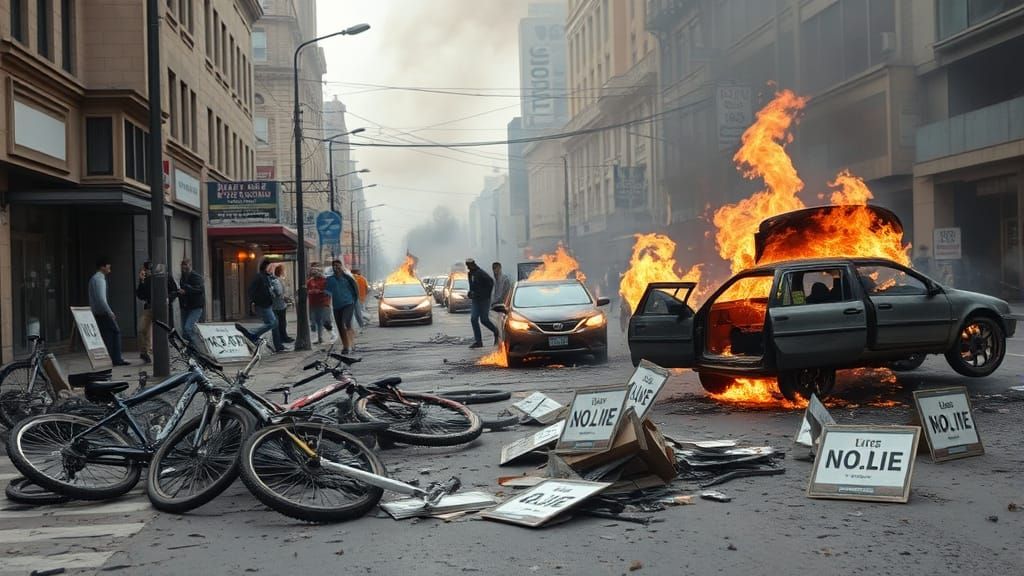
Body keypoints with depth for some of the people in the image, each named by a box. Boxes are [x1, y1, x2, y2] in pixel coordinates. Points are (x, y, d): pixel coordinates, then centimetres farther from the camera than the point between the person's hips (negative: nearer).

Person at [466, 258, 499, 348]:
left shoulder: (480, 273, -15)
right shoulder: (471, 274, 11)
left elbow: (491, 282, -20)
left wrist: (487, 294, -14)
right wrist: (471, 292, 12)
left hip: (484, 300, -8)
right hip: (475, 300, 8)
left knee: (484, 320, -5)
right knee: (473, 319, -3)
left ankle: (496, 331, 24)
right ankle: (478, 341, -1)